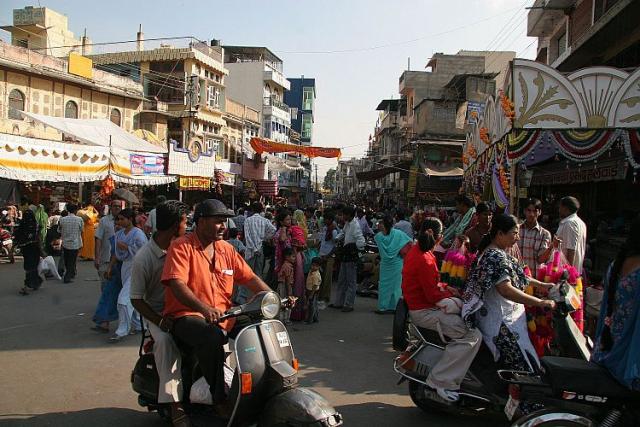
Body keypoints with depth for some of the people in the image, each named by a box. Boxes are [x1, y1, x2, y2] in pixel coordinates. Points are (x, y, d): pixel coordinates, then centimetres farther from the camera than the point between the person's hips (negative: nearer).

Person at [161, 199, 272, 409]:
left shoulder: (226, 249, 14)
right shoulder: (181, 247, -6)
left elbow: (250, 278, 11)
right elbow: (176, 285, -19)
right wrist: (203, 309, -35)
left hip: (223, 317, 6)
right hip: (186, 316, -6)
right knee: (212, 337, -36)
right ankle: (220, 398, -25)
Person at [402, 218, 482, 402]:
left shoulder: (415, 251, 10)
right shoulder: (425, 260, -21)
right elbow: (433, 296, -19)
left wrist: (445, 288, 8)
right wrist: (450, 294, -2)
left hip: (416, 303, 11)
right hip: (424, 311, -11)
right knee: (472, 336, -18)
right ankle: (441, 381, -13)